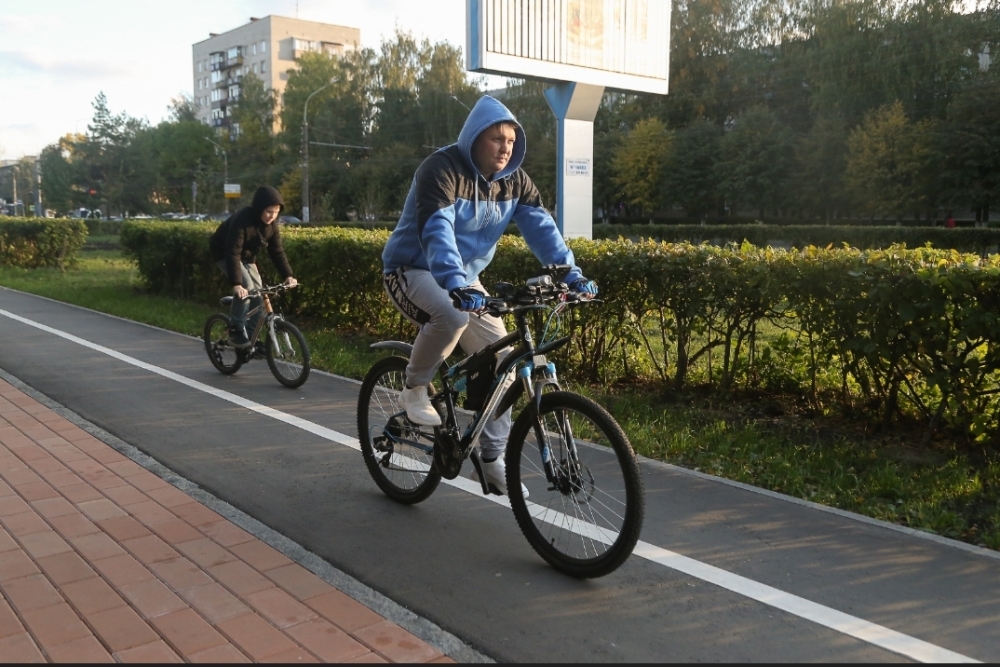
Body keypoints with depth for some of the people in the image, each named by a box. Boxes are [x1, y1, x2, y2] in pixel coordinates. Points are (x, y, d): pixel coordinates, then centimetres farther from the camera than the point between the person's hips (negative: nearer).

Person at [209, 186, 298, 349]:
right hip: (224, 253, -7)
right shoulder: (241, 220, -35)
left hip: (247, 256, 7)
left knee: (258, 292, -3)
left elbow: (277, 251, -9)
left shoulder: (271, 225, -14)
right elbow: (233, 253, -39)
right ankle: (236, 330, -15)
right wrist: (236, 284, -46)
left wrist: (288, 276, -20)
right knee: (246, 286, -27)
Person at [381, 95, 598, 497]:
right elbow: (437, 231, -36)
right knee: (451, 315, -39)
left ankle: (492, 460, 7)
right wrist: (455, 285, -52)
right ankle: (415, 390, -11)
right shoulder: (442, 170, -22)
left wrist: (570, 273, -27)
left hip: (464, 279, 6)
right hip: (413, 271, -6)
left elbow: (540, 226, -12)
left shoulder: (513, 180, -1)